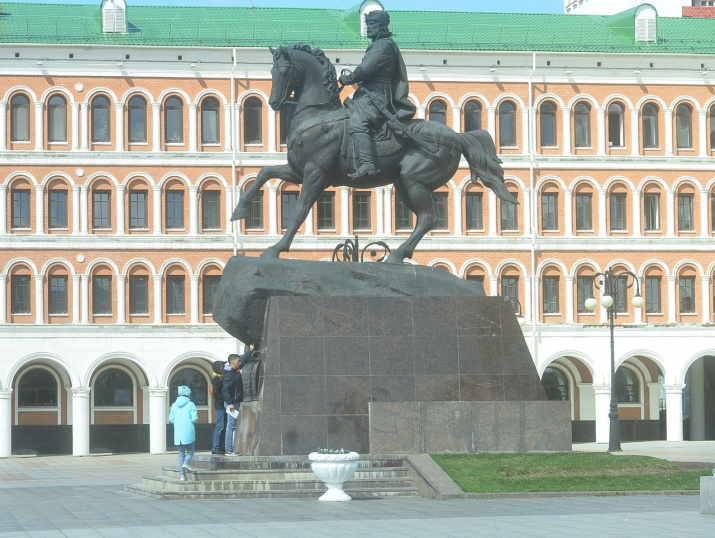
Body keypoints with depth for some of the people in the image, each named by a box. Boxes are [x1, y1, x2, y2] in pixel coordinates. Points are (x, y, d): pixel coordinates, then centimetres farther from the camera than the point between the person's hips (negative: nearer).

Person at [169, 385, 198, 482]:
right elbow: (194, 418, -11)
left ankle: (182, 475, 4)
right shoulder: (190, 405, -6)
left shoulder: (174, 405, 6)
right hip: (188, 432, -3)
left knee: (181, 453, 8)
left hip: (178, 433, 3)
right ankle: (186, 463, -11)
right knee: (191, 449, 16)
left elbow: (171, 419, 7)